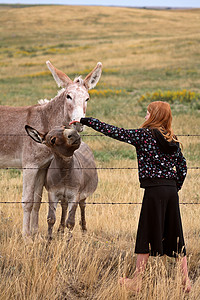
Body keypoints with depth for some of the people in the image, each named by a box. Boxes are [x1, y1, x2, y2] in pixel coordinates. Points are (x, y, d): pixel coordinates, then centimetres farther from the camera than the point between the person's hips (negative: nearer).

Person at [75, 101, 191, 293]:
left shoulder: (145, 134, -5)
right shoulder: (172, 140, 11)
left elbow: (114, 132, -4)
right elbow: (182, 167, 13)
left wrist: (86, 121, 3)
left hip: (154, 190, -6)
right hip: (171, 190, 6)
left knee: (146, 236, 1)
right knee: (174, 236, 9)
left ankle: (137, 281, 7)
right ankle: (185, 281, 9)